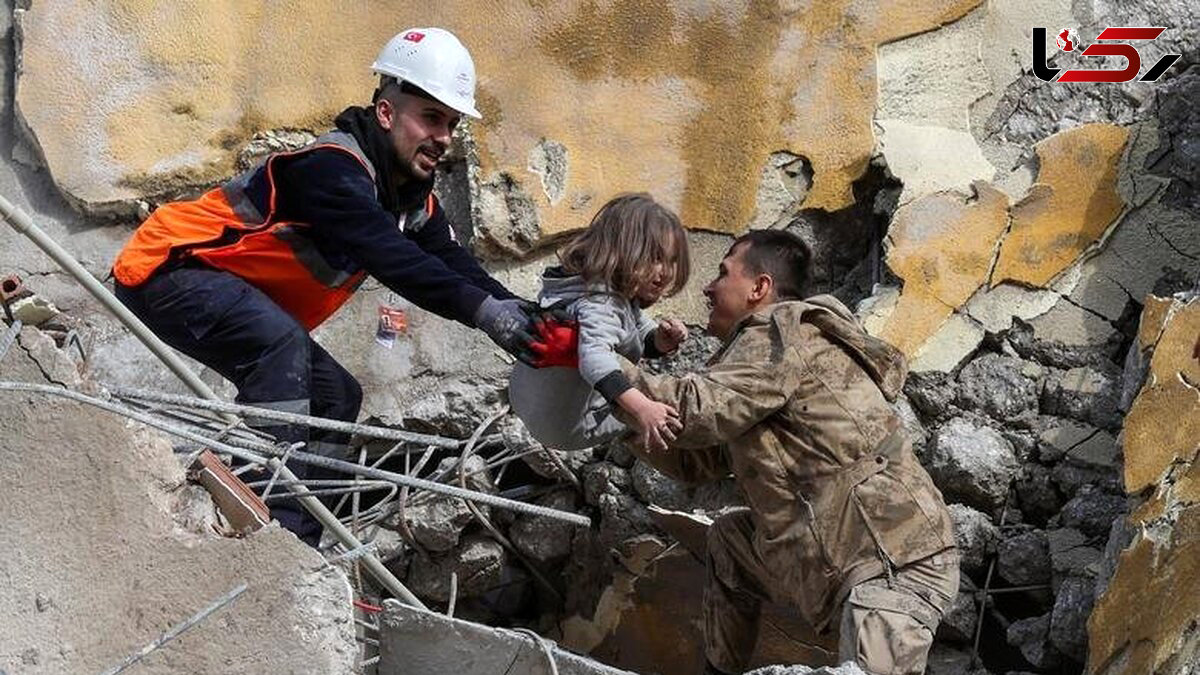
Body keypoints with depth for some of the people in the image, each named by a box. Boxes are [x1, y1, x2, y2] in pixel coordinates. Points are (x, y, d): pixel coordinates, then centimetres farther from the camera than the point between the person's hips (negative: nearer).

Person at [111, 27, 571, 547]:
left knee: (336, 396, 4)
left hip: (243, 304, 10)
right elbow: (389, 258, -39)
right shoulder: (332, 167, -26)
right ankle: (279, 521, -33)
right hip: (165, 269, -10)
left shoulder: (415, 201, 4)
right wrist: (483, 309, -46)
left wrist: (525, 317, -22)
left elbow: (456, 266, -6)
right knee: (281, 341, -34)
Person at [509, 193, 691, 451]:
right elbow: (594, 358, -49)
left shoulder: (621, 296, 2)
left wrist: (662, 337, -12)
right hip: (569, 426, -10)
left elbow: (646, 342, 12)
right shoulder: (598, 305, -31)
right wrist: (641, 407, -60)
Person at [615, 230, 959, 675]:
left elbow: (694, 412, -19)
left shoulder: (786, 328, -8)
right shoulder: (764, 344, 22)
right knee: (729, 538, 20)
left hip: (895, 565, -10)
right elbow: (692, 460, 21)